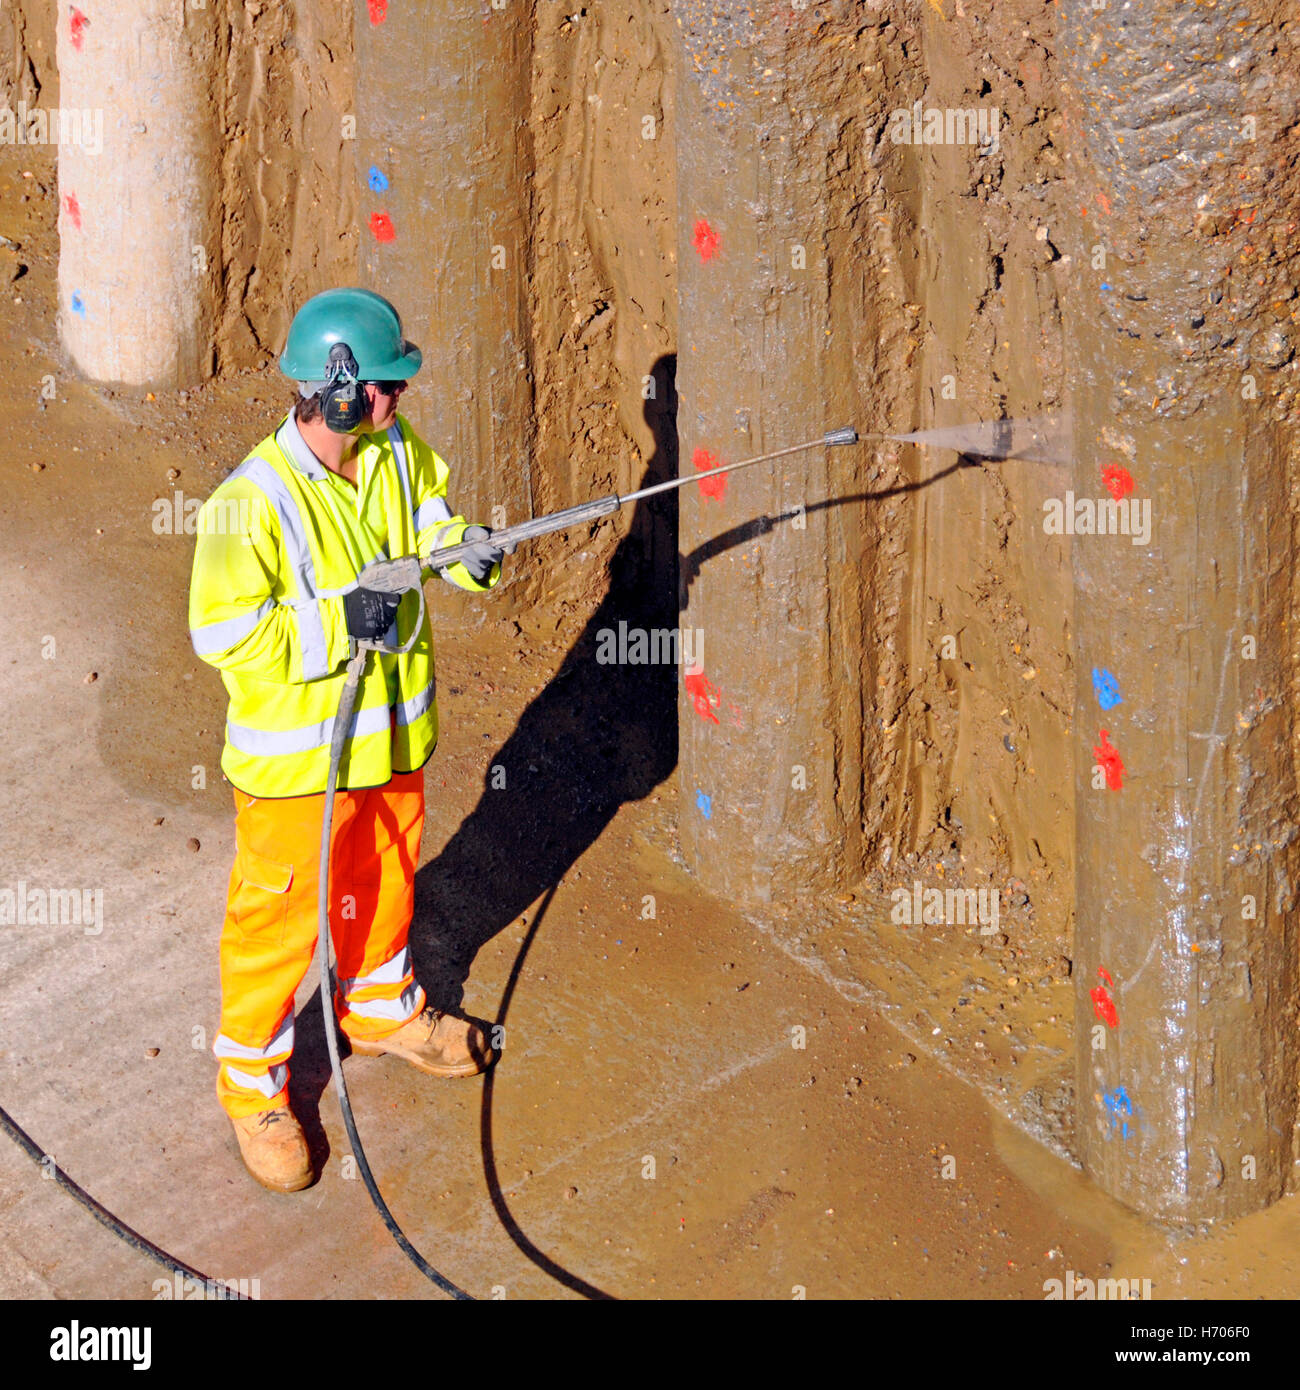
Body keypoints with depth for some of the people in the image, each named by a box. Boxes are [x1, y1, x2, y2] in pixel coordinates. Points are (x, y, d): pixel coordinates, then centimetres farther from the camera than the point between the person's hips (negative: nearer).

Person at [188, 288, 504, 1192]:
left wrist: (466, 549, -12)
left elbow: (429, 521, 11)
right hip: (295, 756, -7)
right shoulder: (253, 501, -27)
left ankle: (382, 1008, 53)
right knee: (281, 914, 8)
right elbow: (221, 631, -23)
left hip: (393, 730, 7)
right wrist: (339, 623, -29)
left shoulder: (401, 454, -6)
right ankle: (252, 1078, 27)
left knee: (386, 878, 27)